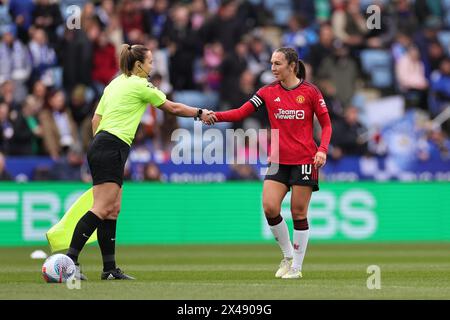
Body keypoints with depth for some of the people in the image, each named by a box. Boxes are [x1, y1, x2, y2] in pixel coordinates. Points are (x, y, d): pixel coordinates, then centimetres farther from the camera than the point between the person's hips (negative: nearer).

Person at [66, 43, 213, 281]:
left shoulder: (115, 84, 19)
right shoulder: (140, 85, -3)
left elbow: (96, 119, 18)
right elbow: (173, 108, 6)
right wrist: (200, 113, 20)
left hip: (100, 145, 10)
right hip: (112, 149, -10)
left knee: (113, 209, 8)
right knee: (101, 209, -15)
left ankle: (109, 268, 7)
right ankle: (69, 260, -24)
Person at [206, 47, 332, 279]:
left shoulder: (310, 92, -2)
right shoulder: (268, 92, 5)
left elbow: (326, 123, 3)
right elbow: (241, 112, -2)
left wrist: (322, 150, -12)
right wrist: (216, 116, -19)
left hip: (304, 160, -3)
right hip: (278, 160, 3)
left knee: (299, 213, -1)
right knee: (269, 207, -12)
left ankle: (296, 266, 10)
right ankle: (288, 255, 10)